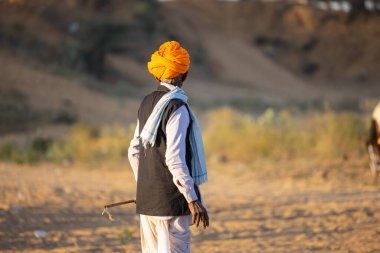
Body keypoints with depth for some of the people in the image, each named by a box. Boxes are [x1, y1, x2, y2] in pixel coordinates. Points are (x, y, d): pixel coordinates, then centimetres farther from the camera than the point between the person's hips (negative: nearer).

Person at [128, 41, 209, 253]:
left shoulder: (147, 104, 10)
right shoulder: (177, 108, -14)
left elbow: (134, 152, 17)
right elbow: (175, 158, -20)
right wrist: (193, 199, -19)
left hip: (147, 201, 8)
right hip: (172, 203, -8)